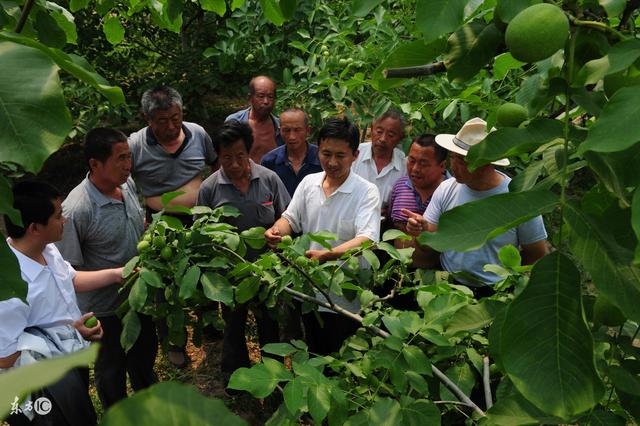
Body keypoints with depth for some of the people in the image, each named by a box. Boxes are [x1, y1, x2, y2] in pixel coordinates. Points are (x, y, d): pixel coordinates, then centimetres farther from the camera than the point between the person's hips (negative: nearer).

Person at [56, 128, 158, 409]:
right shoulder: (76, 210, -31)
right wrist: (115, 277, -24)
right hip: (105, 309, -7)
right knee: (112, 368, 19)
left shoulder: (128, 184, -9)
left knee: (145, 354, 30)